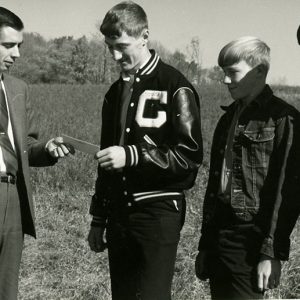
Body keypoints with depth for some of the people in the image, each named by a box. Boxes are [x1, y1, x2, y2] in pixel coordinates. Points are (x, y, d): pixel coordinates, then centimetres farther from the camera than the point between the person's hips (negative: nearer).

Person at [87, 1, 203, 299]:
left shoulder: (175, 87, -7)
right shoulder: (115, 92, 15)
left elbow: (190, 155, -13)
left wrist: (132, 155, -21)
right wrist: (98, 219, 19)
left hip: (158, 212, -6)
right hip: (119, 213, 7)